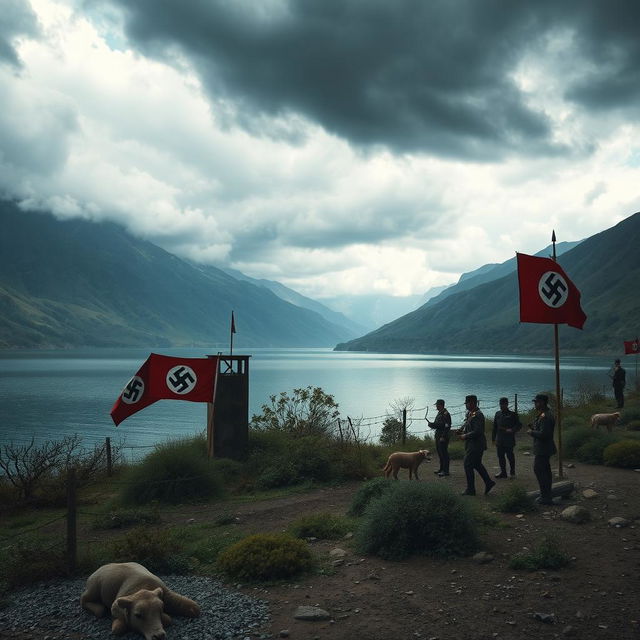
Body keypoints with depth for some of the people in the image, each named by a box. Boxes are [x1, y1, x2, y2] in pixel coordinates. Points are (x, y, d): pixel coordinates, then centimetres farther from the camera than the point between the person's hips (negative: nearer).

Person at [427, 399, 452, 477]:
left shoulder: (446, 414, -15)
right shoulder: (439, 413, 15)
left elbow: (447, 426, -20)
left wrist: (443, 437, -23)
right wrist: (431, 424, 1)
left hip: (443, 437, -10)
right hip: (438, 436, 10)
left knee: (444, 453, -6)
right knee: (439, 452, 15)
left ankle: (445, 471, -1)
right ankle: (441, 469, 24)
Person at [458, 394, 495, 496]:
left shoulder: (477, 415, -21)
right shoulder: (469, 413, 10)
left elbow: (477, 431, -26)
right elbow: (467, 423, 25)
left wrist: (465, 436, -18)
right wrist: (461, 429, 5)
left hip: (475, 445, -10)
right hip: (472, 444, 10)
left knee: (468, 465, -3)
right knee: (477, 464, 19)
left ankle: (470, 490, 6)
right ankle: (488, 482, 27)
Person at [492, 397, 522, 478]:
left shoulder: (512, 414, -2)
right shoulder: (497, 414, 11)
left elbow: (519, 425, -2)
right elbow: (495, 427, 15)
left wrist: (512, 430, -20)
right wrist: (493, 438, 13)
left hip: (509, 441, -4)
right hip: (499, 440, 5)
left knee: (510, 456, 2)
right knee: (500, 456, 6)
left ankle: (512, 472, 18)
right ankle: (503, 472, 15)